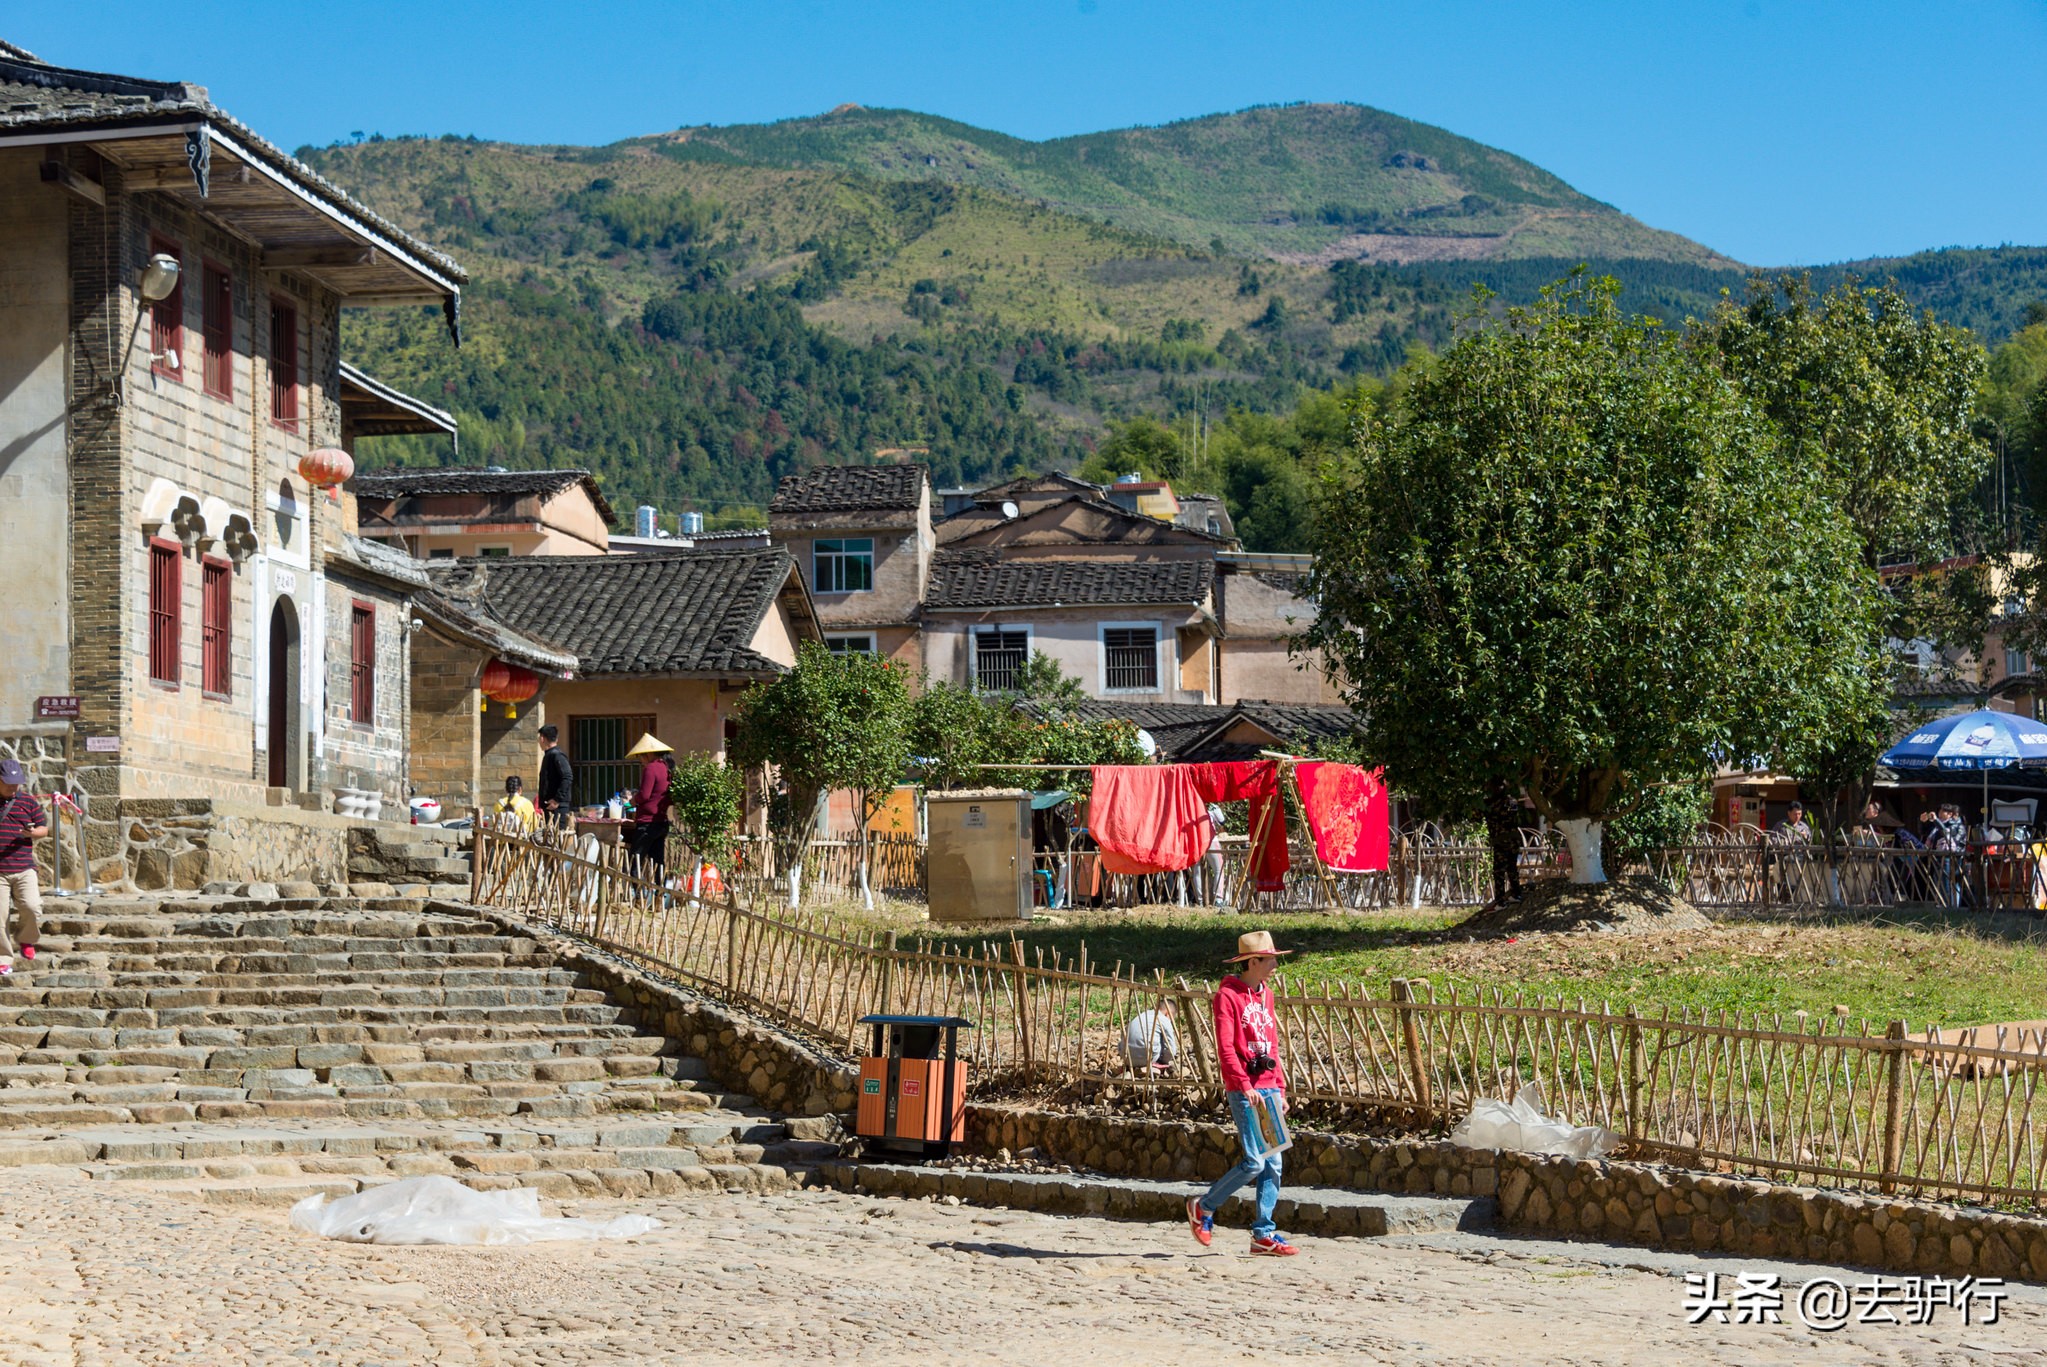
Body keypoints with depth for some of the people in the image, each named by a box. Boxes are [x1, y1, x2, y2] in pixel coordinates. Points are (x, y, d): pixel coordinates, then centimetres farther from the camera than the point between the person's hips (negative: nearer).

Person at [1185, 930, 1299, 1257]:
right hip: (1244, 1090, -8)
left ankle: (1264, 1233, 9)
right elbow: (1225, 1048, -14)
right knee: (1255, 1162, -11)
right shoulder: (1227, 996, -7)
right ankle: (1203, 1207, 8)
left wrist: (1280, 1089, 15)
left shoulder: (1266, 995, 16)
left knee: (1273, 1163, 4)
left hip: (1269, 1090, 8)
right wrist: (1245, 1085, -22)